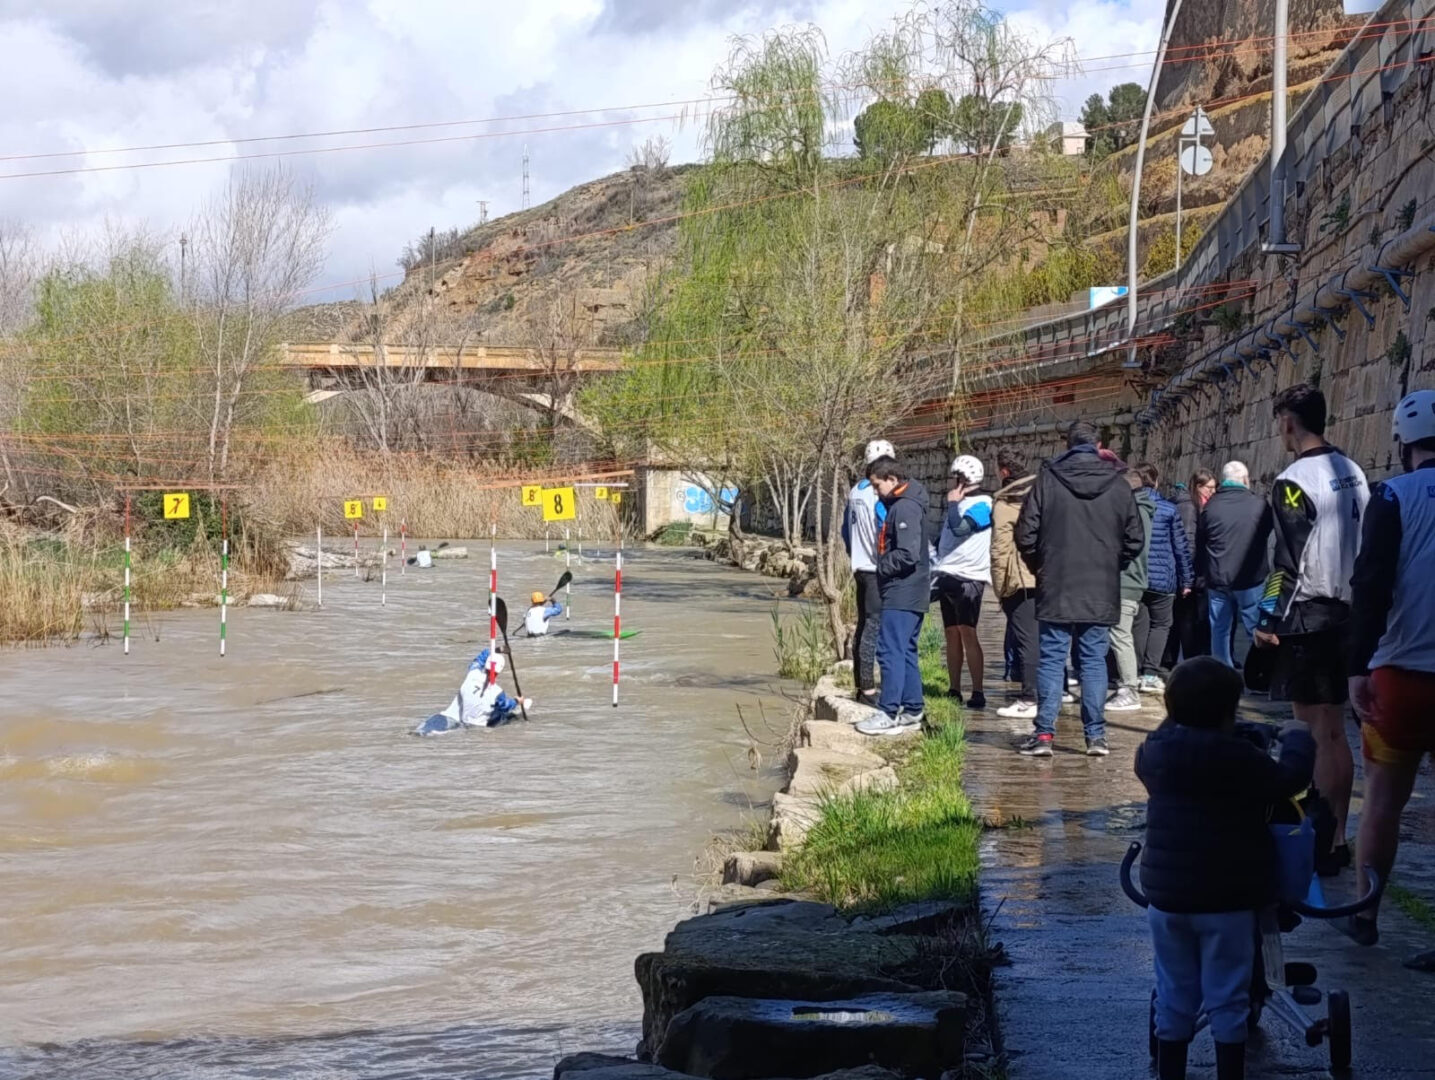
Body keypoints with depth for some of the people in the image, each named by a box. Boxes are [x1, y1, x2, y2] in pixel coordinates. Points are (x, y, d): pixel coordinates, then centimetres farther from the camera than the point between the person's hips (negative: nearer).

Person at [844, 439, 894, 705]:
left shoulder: (855, 491, 11)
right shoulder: (879, 493, -16)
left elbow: (846, 530, 18)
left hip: (861, 568, 9)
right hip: (878, 571, -9)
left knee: (863, 624, 13)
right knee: (874, 626, -9)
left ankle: (861, 685, 17)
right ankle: (868, 688, -11)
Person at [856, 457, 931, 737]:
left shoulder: (905, 508, -17)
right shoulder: (901, 504, 15)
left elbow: (908, 554, -24)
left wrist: (882, 568, -11)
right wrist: (884, 567, 10)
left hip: (902, 594, -11)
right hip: (910, 594, 11)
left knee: (891, 651, -9)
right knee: (905, 651, 14)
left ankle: (890, 714, -8)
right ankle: (912, 711, 19)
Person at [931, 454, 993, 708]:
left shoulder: (982, 504, -8)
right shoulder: (958, 505, 19)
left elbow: (960, 528, -22)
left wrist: (953, 503, -7)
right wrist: (934, 566, 18)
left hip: (969, 578, -9)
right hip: (947, 577, 9)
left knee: (967, 633, -13)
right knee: (952, 634, 9)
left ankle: (978, 693, -13)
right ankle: (954, 692, 13)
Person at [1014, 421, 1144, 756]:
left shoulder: (1048, 480, -5)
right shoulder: (1118, 486, 0)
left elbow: (1025, 534, -5)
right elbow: (1135, 539, 3)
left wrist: (1039, 566, 11)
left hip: (1056, 589, -1)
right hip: (1102, 591, 1)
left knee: (1051, 659, 3)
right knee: (1094, 660, 7)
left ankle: (1044, 733, 0)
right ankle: (1096, 735, 5)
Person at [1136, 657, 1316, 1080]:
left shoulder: (1154, 751, -3)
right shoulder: (1239, 758, -17)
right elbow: (1290, 778, -6)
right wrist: (1296, 739, 11)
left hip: (1166, 897, 4)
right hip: (1226, 900, -4)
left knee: (1174, 995, 14)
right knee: (1227, 998, 6)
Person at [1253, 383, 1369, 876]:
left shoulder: (1294, 482, -14)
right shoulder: (1353, 473, 11)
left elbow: (1288, 561, -17)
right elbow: (1365, 547, 15)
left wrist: (1267, 621, -12)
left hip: (1309, 619, -8)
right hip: (1348, 615, 8)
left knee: (1319, 734, -6)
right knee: (1334, 733, 13)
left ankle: (1323, 847, -4)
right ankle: (1337, 837, 18)